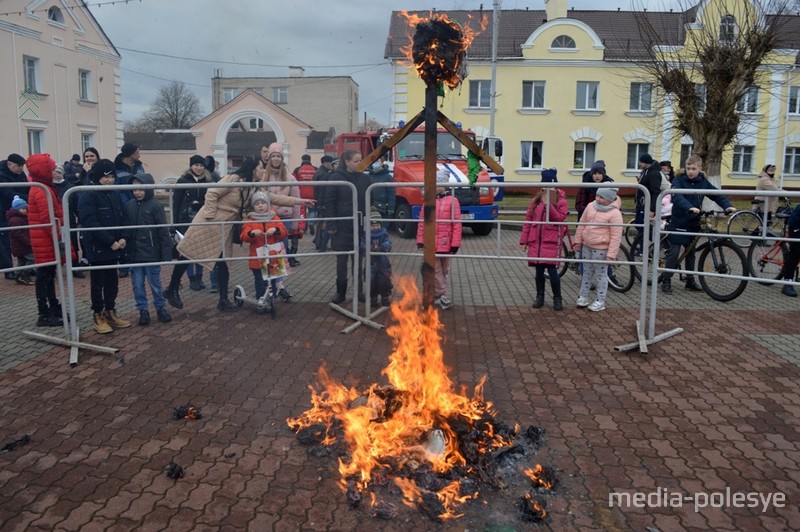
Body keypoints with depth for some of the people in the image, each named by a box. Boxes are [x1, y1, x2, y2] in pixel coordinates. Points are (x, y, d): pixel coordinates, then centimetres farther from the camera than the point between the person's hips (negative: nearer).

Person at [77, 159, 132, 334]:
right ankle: (98, 317, 14)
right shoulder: (88, 196, -11)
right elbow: (91, 224, -18)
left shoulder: (114, 195, 9)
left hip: (114, 247, 6)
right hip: (97, 248, -6)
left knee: (112, 281, 13)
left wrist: (122, 238, -5)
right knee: (98, 283, 4)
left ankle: (110, 313, 25)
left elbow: (121, 219, 12)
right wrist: (110, 242, -19)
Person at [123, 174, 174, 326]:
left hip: (152, 253, -3)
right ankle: (143, 310, 22)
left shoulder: (156, 205, -9)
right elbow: (126, 229, 8)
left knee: (155, 284, 9)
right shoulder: (129, 205, 2)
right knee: (137, 285, 9)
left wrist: (166, 254, -11)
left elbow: (163, 232, -8)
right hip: (134, 254, 3)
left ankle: (161, 308, 26)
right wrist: (125, 249, 5)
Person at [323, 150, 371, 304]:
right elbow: (329, 203, -7)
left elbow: (368, 202, 6)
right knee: (341, 260, 7)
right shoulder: (336, 178, -6)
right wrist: (331, 224, -11)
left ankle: (359, 291, 21)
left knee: (358, 259, 10)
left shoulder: (364, 179, 4)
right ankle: (340, 292, 18)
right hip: (342, 226, -2)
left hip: (360, 226, 3)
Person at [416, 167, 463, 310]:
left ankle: (436, 296, 24)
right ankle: (442, 296, 4)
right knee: (436, 271, -1)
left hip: (445, 244, -2)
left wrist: (455, 244, -11)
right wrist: (420, 240, 1)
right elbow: (422, 222, 5)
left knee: (444, 271, 11)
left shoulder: (452, 200, -7)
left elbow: (457, 224, -8)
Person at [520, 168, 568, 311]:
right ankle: (539, 296, 21)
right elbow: (528, 220, 9)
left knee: (551, 269, -7)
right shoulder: (535, 200, 9)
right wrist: (524, 240, 5)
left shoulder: (561, 201, 0)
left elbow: (560, 218, -14)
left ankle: (557, 298, 8)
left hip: (552, 241, -4)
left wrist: (548, 205, -23)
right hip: (536, 240, 4)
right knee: (539, 269, 9)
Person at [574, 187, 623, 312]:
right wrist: (578, 241, 12)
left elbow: (616, 236, -17)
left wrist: (611, 254, -20)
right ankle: (583, 296, 28)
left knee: (601, 274, 5)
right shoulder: (591, 206, 2)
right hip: (587, 246, 6)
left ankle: (600, 301, 16)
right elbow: (582, 224, 11)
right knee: (587, 272, 17)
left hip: (601, 249, -6)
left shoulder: (614, 213, -16)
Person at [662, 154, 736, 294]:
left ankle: (690, 281, 23)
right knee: (674, 253, -3)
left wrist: (728, 206, -16)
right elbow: (677, 197, -27)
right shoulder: (679, 180, -9)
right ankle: (666, 281, 5)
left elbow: (716, 194, 1)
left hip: (693, 224, 5)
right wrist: (690, 207, -43)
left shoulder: (703, 182, 5)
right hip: (678, 223, -5)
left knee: (690, 253, 13)